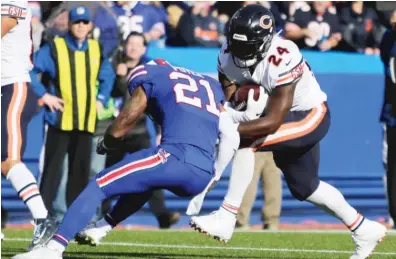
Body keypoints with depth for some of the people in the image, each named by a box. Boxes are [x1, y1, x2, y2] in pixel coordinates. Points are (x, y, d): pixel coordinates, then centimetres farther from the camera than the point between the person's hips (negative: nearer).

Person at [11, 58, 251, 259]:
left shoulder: (151, 76, 18)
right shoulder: (209, 85, 34)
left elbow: (122, 125, 21)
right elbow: (231, 137, 26)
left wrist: (106, 143, 42)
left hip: (177, 158, -6)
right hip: (202, 177, 6)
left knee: (98, 187, 0)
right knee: (148, 178, 38)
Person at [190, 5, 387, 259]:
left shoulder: (283, 59, -36)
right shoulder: (228, 55, -16)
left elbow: (273, 122, -36)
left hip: (310, 116, -8)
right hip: (282, 117, 8)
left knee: (246, 142, -27)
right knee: (304, 187, 17)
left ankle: (226, 219, -24)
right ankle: (365, 230, 34)